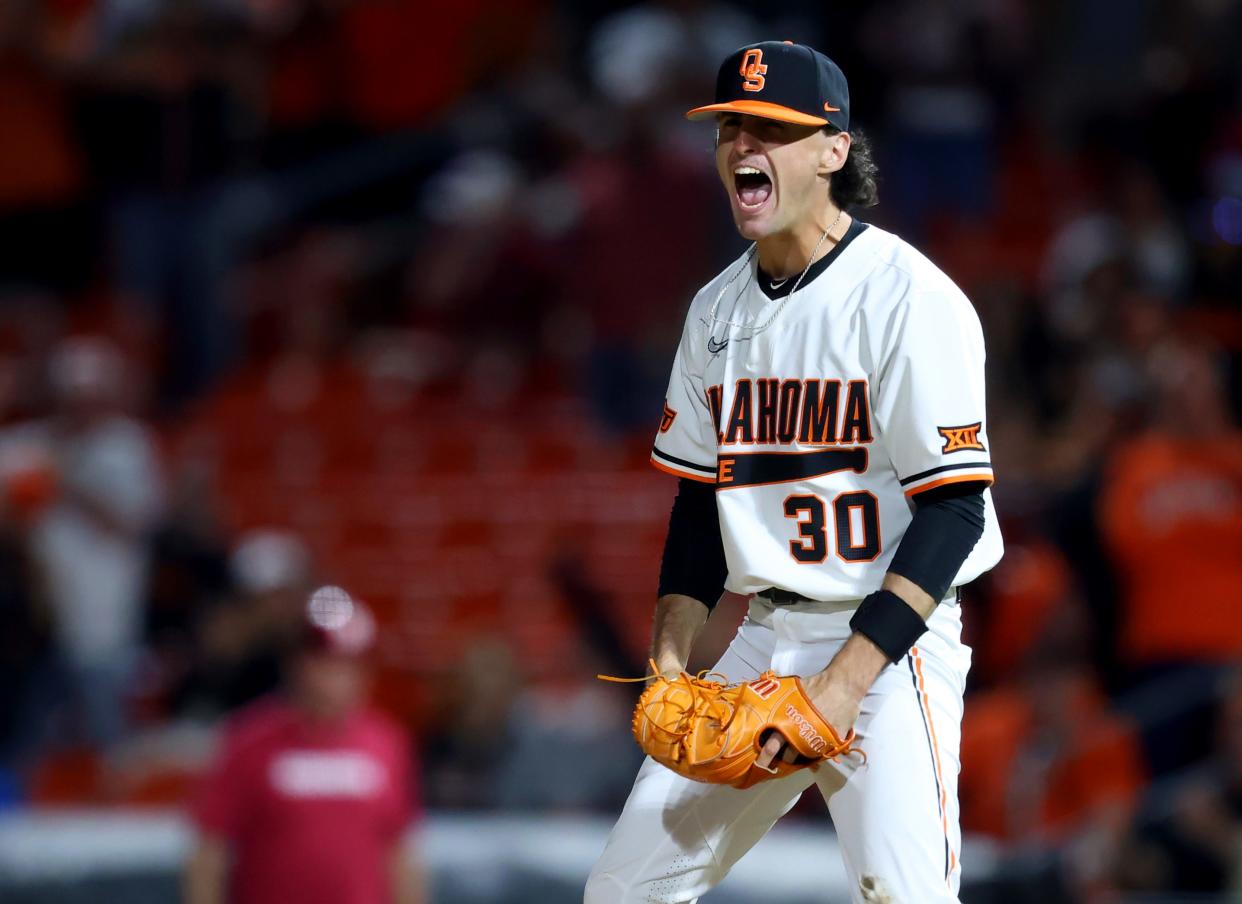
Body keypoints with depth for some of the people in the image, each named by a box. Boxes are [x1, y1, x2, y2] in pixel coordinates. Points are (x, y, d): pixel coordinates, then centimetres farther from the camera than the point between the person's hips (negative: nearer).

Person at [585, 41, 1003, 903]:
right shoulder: (717, 309, 12)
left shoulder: (910, 297, -12)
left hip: (889, 639, -7)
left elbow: (953, 509, -16)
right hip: (764, 639, 7)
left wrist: (846, 683, -22)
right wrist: (669, 664, 5)